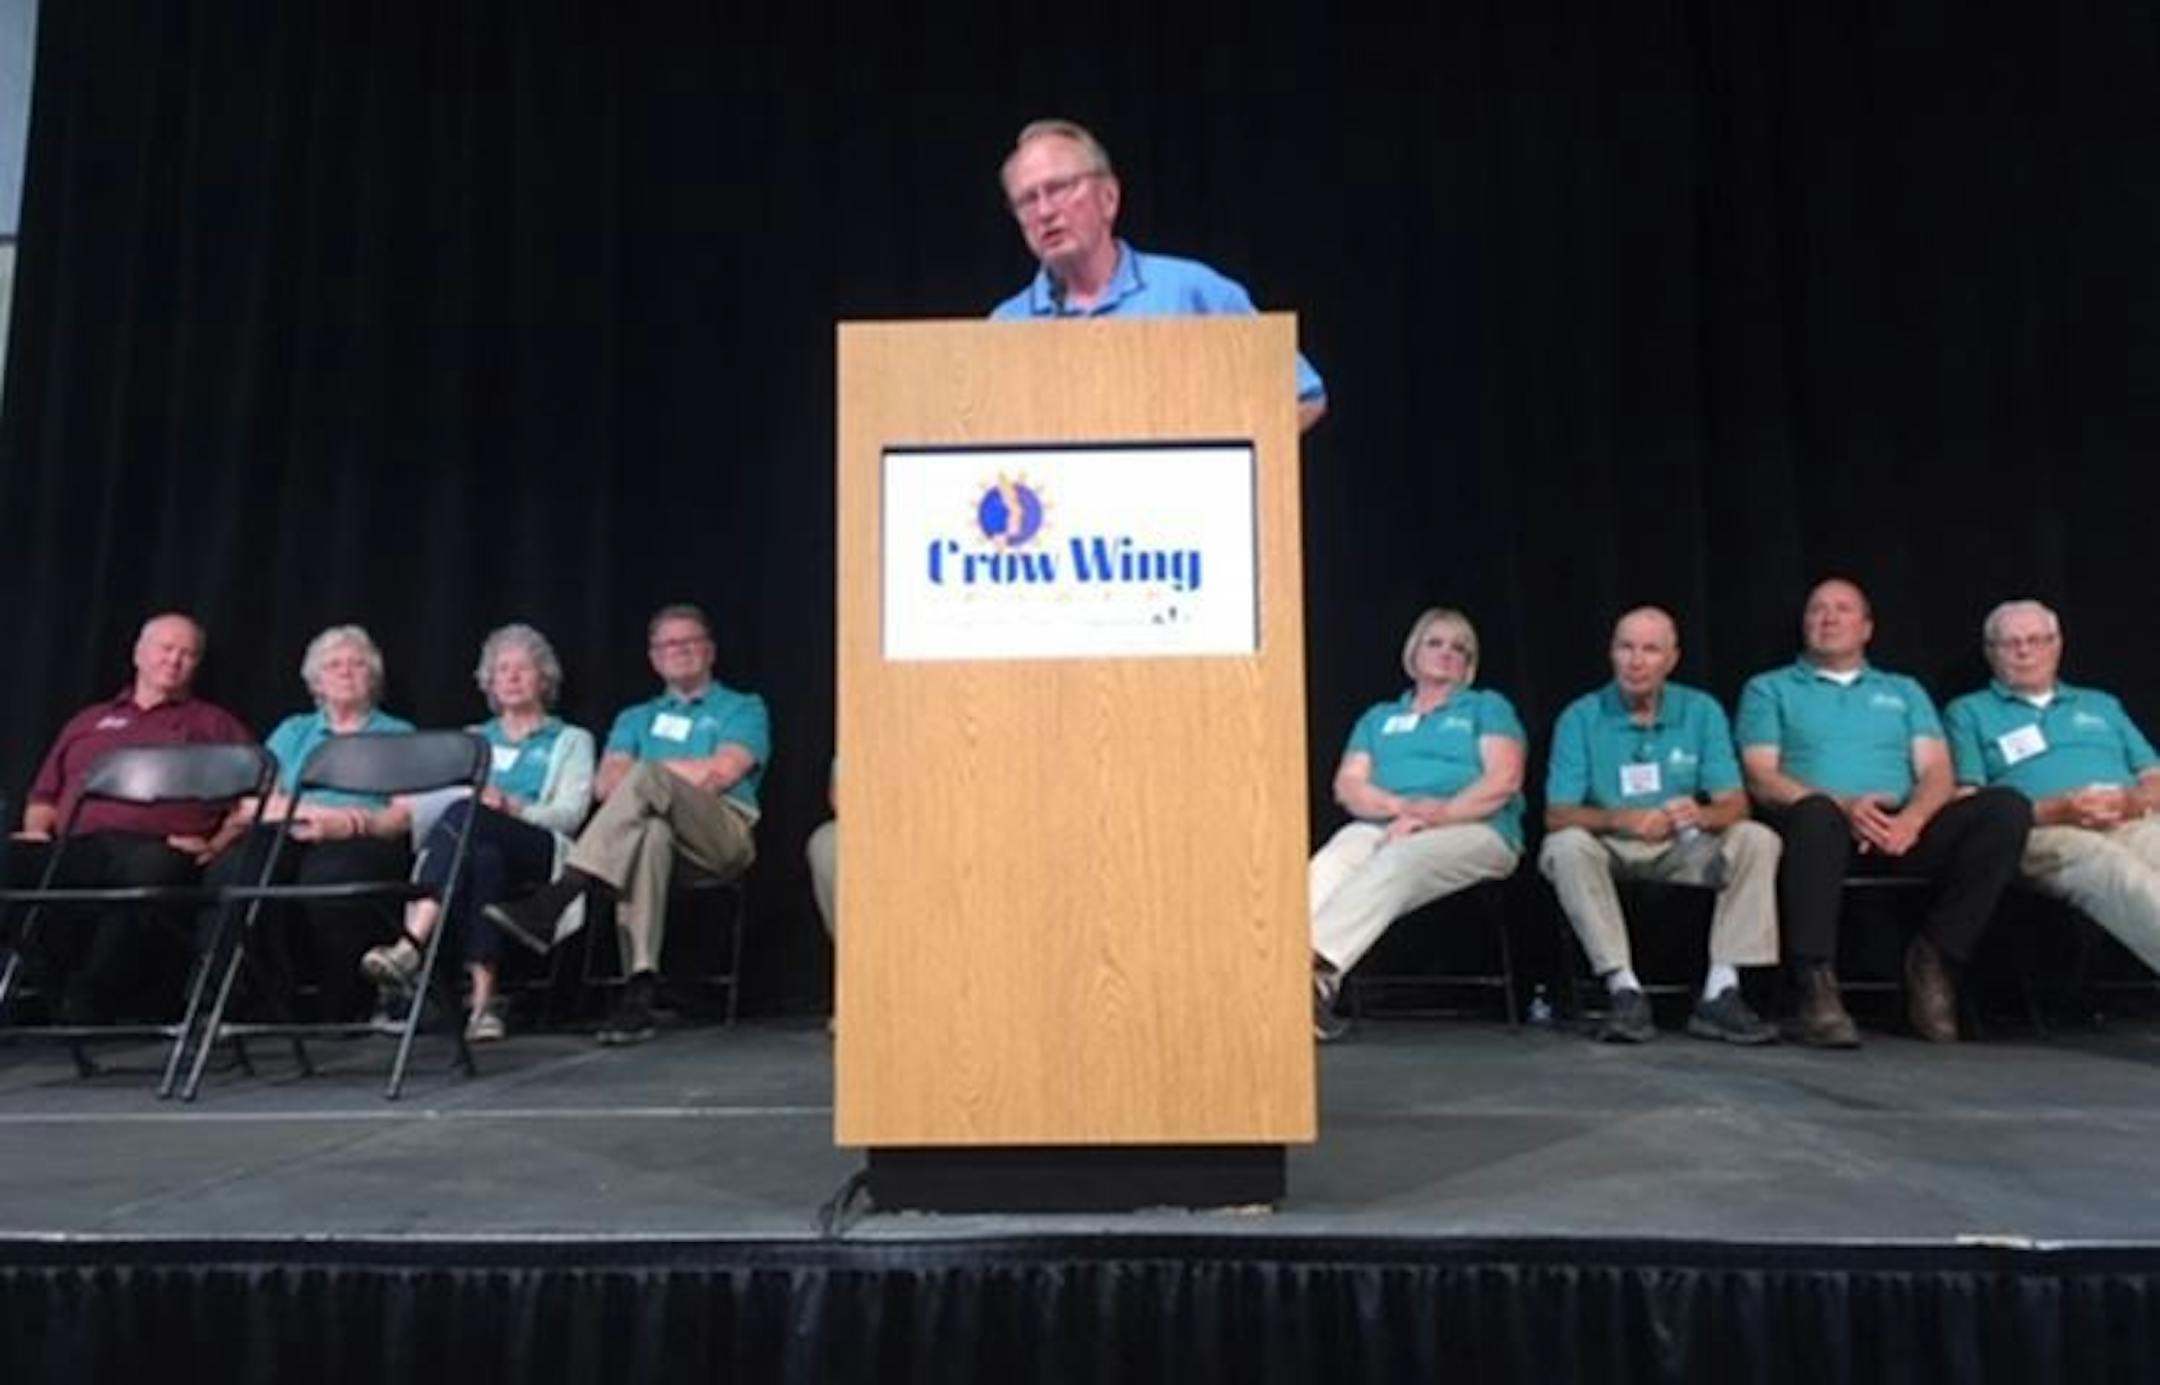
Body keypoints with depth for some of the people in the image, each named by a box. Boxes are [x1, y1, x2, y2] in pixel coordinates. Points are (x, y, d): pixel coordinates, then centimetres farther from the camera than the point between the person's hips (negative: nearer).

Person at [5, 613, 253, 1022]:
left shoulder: (218, 725, 25)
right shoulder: (88, 721, 36)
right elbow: (43, 795, 33)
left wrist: (217, 844, -7)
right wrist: (36, 829, 11)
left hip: (155, 846, -3)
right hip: (77, 847, 4)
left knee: (152, 870, -41)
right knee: (18, 860, -31)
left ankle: (90, 1000, -29)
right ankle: (64, 988, -20)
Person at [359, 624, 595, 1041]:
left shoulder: (571, 740, 23)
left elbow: (570, 813, 4)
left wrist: (511, 807, -17)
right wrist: (482, 803, -10)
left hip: (539, 854, -2)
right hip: (480, 844, 3)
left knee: (465, 815, -37)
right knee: (484, 858, -39)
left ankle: (409, 947, -51)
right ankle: (482, 998, -50)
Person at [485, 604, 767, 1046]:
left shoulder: (744, 709, 20)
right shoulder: (635, 718, 32)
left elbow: (722, 773, -1)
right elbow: (604, 785, 13)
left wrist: (643, 772, 7)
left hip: (723, 833, -2)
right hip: (658, 826, 2)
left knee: (646, 779, -33)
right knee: (649, 830, -38)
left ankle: (551, 903, -42)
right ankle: (640, 990, -45)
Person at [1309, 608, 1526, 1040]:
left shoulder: (1488, 707, 20)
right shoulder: (1378, 718, 28)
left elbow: (1504, 780, 2)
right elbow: (1347, 786, 13)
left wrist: (1436, 815, -12)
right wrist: (1401, 805, -8)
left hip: (1474, 830, -2)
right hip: (1383, 827, 3)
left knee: (1396, 861, -39)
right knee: (1326, 868, -34)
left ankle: (1317, 966, -58)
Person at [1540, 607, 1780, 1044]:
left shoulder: (1702, 711, 2)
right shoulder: (1581, 717, -4)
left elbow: (1735, 803, -5)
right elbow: (1557, 814, -11)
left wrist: (1701, 814, -30)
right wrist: (1622, 820, -30)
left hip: (1683, 850, 2)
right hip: (1609, 849, -2)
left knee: (1756, 838, -22)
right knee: (1567, 845, -33)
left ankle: (1720, 992, -25)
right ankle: (1625, 990, -32)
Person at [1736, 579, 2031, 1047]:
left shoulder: (1904, 691, 28)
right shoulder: (1769, 689, 19)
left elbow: (1938, 772, 13)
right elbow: (1761, 779, 3)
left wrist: (1913, 817, -11)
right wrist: (1843, 806, -15)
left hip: (1903, 831, 4)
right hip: (1827, 824, -3)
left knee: (2006, 807, -24)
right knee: (1816, 813, -40)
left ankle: (1933, 959, -13)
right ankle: (1816, 990, -38)